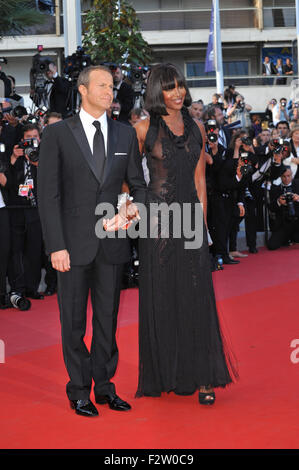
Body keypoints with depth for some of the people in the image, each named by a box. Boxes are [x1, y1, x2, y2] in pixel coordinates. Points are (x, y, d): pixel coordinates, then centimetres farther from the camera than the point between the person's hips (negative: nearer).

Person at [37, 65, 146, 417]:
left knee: (108, 318, 11)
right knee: (73, 320, 5)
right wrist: (55, 246, -13)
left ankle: (104, 385, 23)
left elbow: (138, 183, 14)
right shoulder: (57, 134, -3)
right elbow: (48, 194, -6)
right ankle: (79, 390, 17)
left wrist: (136, 204, -10)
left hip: (111, 242, 3)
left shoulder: (125, 134, 8)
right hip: (73, 242, -3)